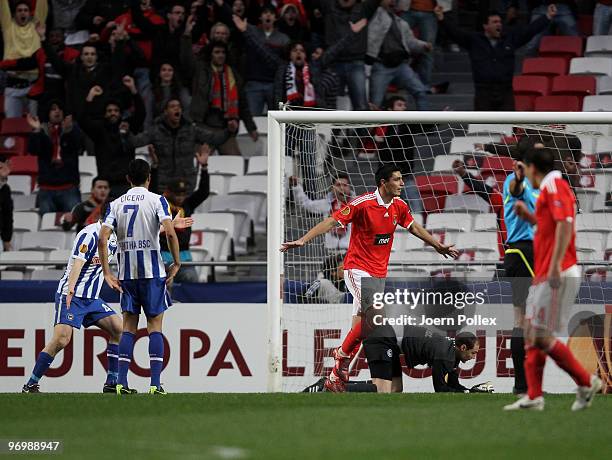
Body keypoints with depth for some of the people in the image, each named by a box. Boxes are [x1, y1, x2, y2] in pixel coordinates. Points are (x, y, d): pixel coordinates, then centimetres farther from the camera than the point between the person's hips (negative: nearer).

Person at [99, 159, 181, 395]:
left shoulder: (116, 204, 8)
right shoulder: (157, 201, -2)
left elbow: (103, 239, -2)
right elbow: (170, 233, -15)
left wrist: (107, 273, 1)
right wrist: (176, 263, -5)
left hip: (127, 273, 3)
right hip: (153, 271, -3)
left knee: (128, 327, 8)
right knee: (155, 326, 2)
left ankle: (122, 382, -1)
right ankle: (155, 383, -5)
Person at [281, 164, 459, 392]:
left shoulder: (399, 206, 5)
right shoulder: (362, 204, -15)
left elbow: (414, 227, 23)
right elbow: (332, 222, -15)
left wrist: (439, 246, 30)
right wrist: (303, 240, -23)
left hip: (379, 273, 7)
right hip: (357, 268, -7)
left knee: (360, 326, 6)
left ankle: (335, 377, 12)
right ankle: (343, 353, -6)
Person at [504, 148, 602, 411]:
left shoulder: (554, 186, -11)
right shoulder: (550, 188, 19)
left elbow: (565, 224, -23)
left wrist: (555, 265, -28)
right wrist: (529, 217, 20)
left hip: (557, 276, -10)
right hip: (544, 275, 10)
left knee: (542, 338, -10)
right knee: (532, 334, 8)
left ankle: (586, 383, -2)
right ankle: (534, 397, 8)